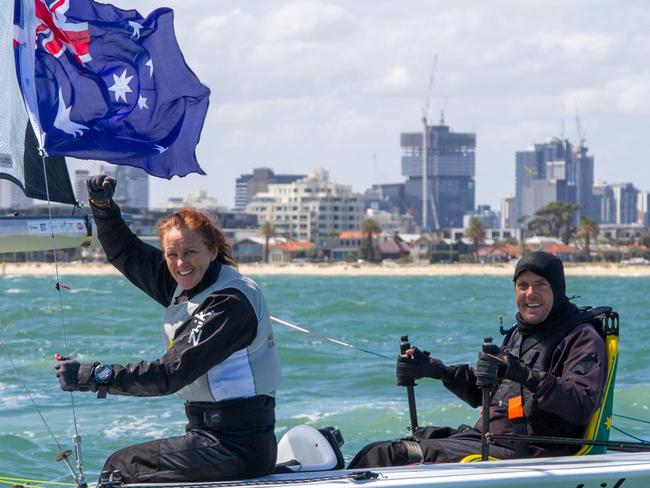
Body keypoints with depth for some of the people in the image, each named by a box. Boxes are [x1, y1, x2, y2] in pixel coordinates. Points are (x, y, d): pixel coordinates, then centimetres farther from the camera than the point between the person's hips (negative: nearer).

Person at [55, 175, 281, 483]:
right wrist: (102, 205, 3)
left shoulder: (230, 302, -19)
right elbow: (124, 252, 21)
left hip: (237, 444, -9)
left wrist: (93, 376, -24)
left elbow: (173, 373, -25)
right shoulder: (188, 283, 8)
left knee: (121, 467, -7)